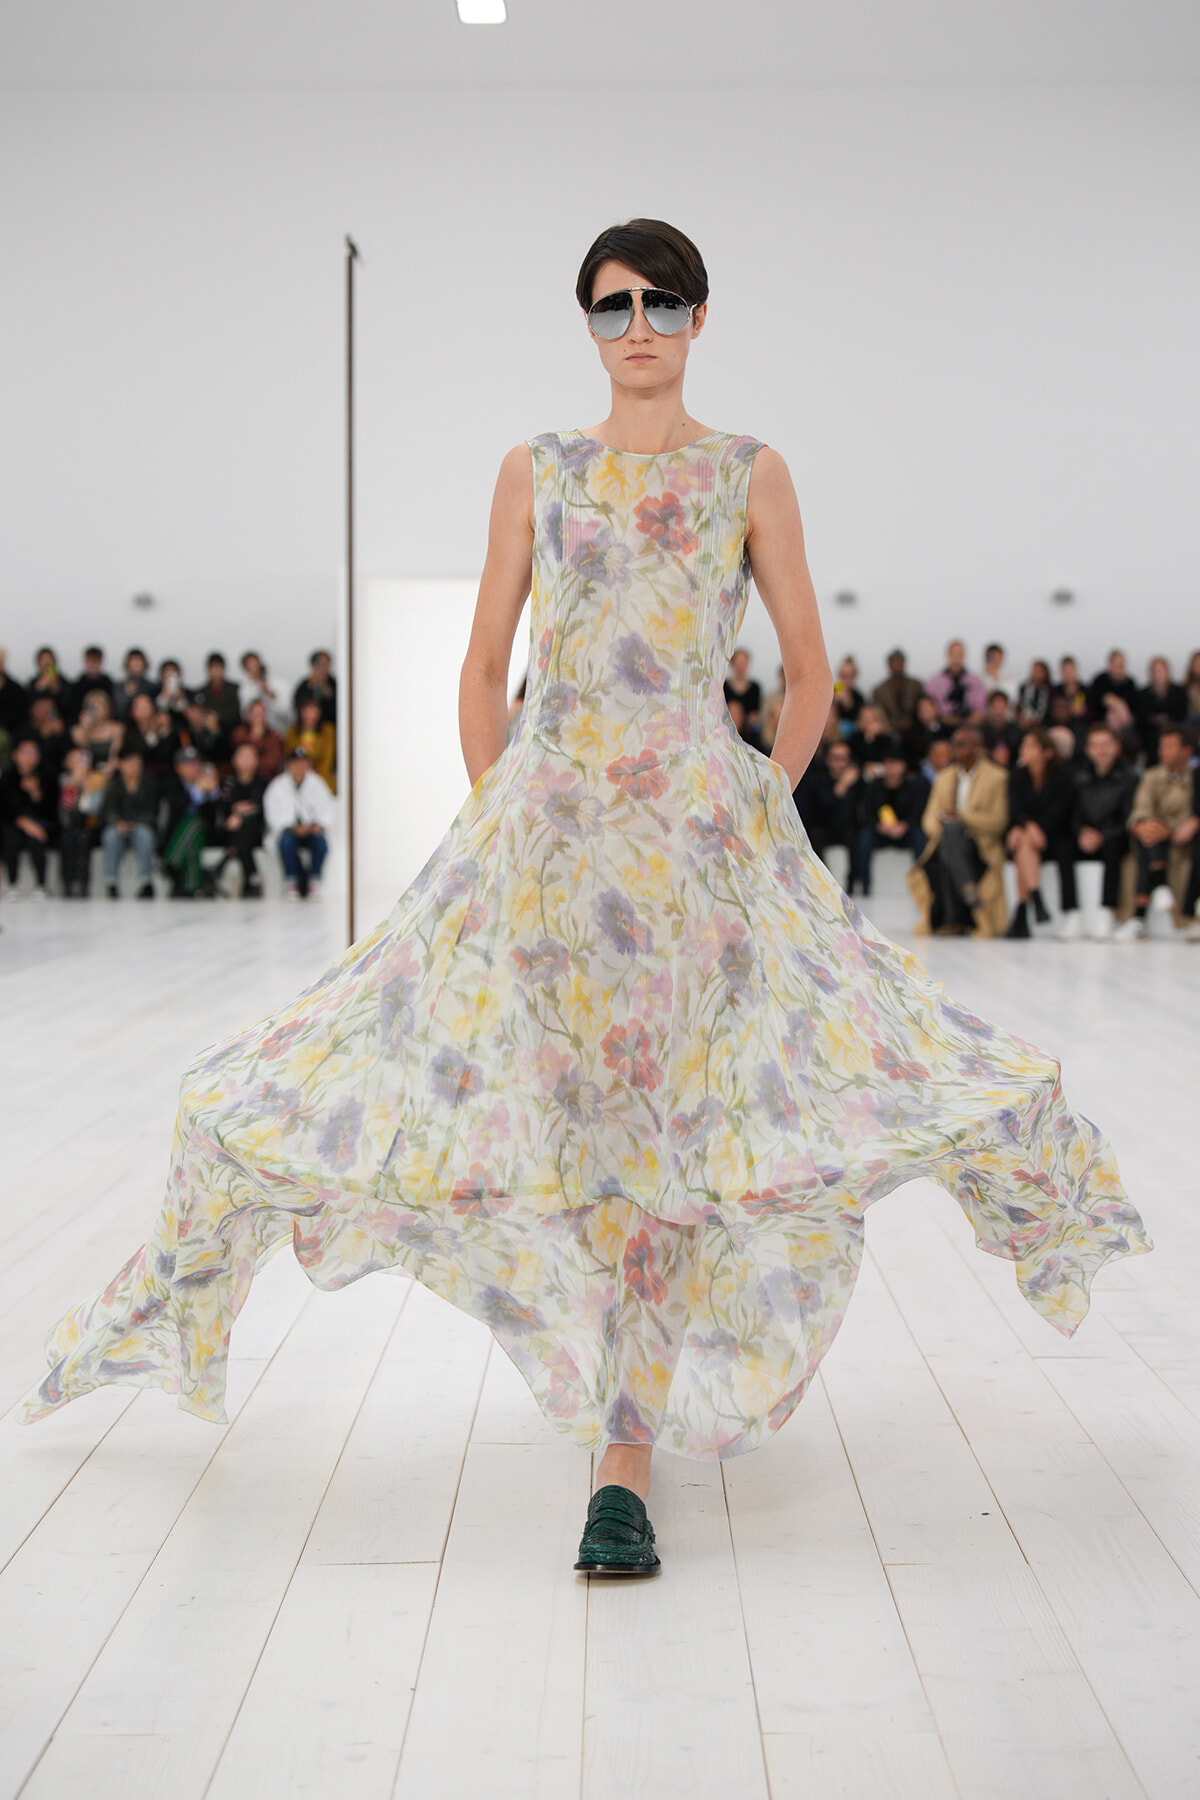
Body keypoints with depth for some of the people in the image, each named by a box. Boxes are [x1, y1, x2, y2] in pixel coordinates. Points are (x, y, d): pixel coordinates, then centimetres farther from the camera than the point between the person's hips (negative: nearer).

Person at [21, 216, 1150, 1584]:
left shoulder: (750, 475, 8)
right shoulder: (536, 470, 11)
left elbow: (809, 672, 10)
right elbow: (483, 670, 12)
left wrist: (758, 816, 3)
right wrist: (495, 820, 5)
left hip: (701, 832, -1)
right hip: (548, 828, 2)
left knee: (664, 1128, -6)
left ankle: (622, 1465, -3)